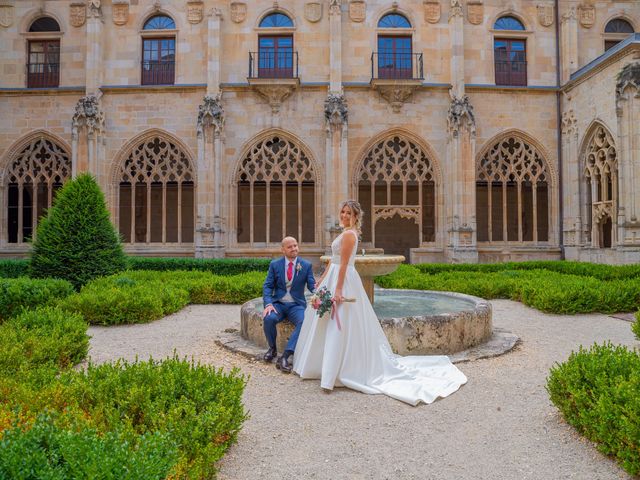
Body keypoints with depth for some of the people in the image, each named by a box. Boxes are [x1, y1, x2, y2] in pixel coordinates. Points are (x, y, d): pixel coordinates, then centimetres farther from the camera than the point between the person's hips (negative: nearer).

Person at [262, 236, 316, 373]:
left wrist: (316, 288, -27)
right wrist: (268, 304, -17)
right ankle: (272, 348, -2)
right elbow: (267, 286, 1)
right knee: (268, 318, -31)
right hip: (278, 303, 0)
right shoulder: (275, 264, 4)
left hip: (296, 305, 0)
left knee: (304, 322, -31)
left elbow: (312, 285, -1)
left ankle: (284, 356, -30)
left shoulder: (306, 265, 3)